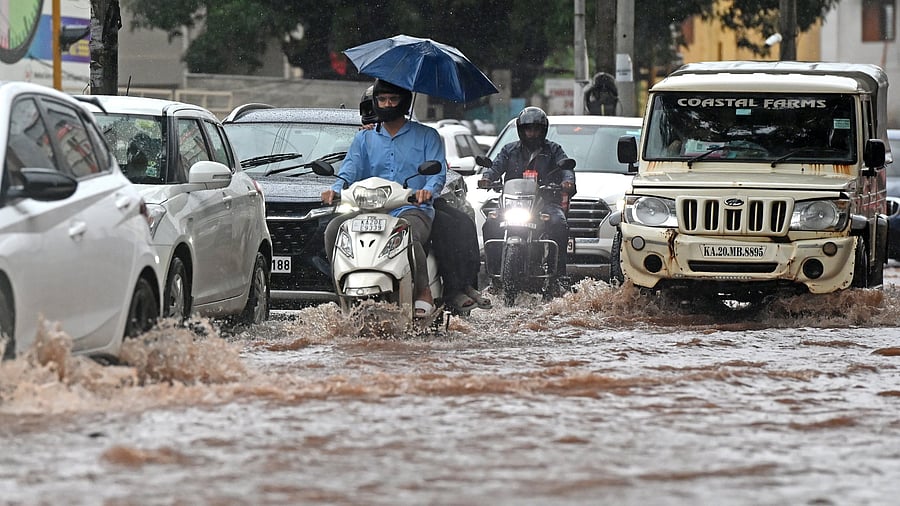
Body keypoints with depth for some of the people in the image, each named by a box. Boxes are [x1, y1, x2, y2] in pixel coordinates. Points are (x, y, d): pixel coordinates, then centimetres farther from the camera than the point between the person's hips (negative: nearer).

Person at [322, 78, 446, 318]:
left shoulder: (426, 136, 14)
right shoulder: (365, 138, 24)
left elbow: (438, 171, 1)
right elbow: (351, 169, 11)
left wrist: (428, 190, -23)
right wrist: (336, 189, -12)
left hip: (412, 209, -4)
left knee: (408, 234, -40)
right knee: (334, 230, -24)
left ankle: (423, 295, -35)